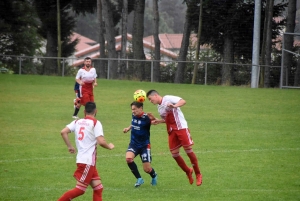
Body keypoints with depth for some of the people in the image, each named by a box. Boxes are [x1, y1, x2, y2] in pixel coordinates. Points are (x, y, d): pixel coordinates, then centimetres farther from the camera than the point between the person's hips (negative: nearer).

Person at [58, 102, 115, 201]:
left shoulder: (77, 122, 10)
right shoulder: (96, 123, -8)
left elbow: (63, 132, 0)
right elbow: (101, 141, -17)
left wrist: (69, 146, 8)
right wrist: (109, 146, 3)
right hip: (88, 161, -7)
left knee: (98, 188, 11)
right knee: (80, 190, -5)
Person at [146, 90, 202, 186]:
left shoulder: (168, 99, -7)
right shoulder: (159, 107, 17)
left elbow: (183, 101, -17)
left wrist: (174, 106, -34)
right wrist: (157, 121, 12)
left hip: (181, 127, -8)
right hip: (171, 131, 8)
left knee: (188, 149, -8)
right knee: (174, 153, 1)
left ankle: (198, 174, 2)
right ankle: (188, 172, 21)